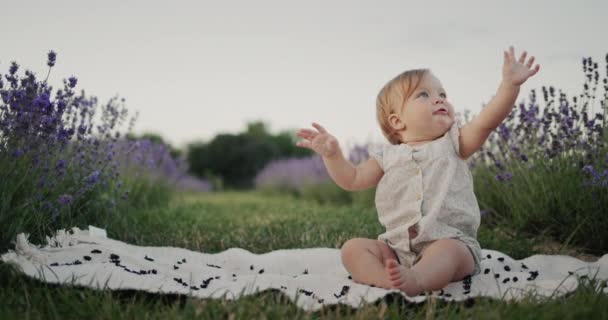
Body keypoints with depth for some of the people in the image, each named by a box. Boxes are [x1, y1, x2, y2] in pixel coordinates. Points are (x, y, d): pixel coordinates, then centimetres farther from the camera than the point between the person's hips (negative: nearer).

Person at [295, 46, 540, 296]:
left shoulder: (452, 143, 8)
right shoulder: (388, 156, 13)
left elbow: (486, 122, -7)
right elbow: (352, 180, 14)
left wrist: (510, 84, -20)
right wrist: (332, 154, -1)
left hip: (451, 240, -3)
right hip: (398, 247, 3)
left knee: (446, 251, -35)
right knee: (352, 248, -16)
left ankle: (414, 280, -62)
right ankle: (390, 281, -42)